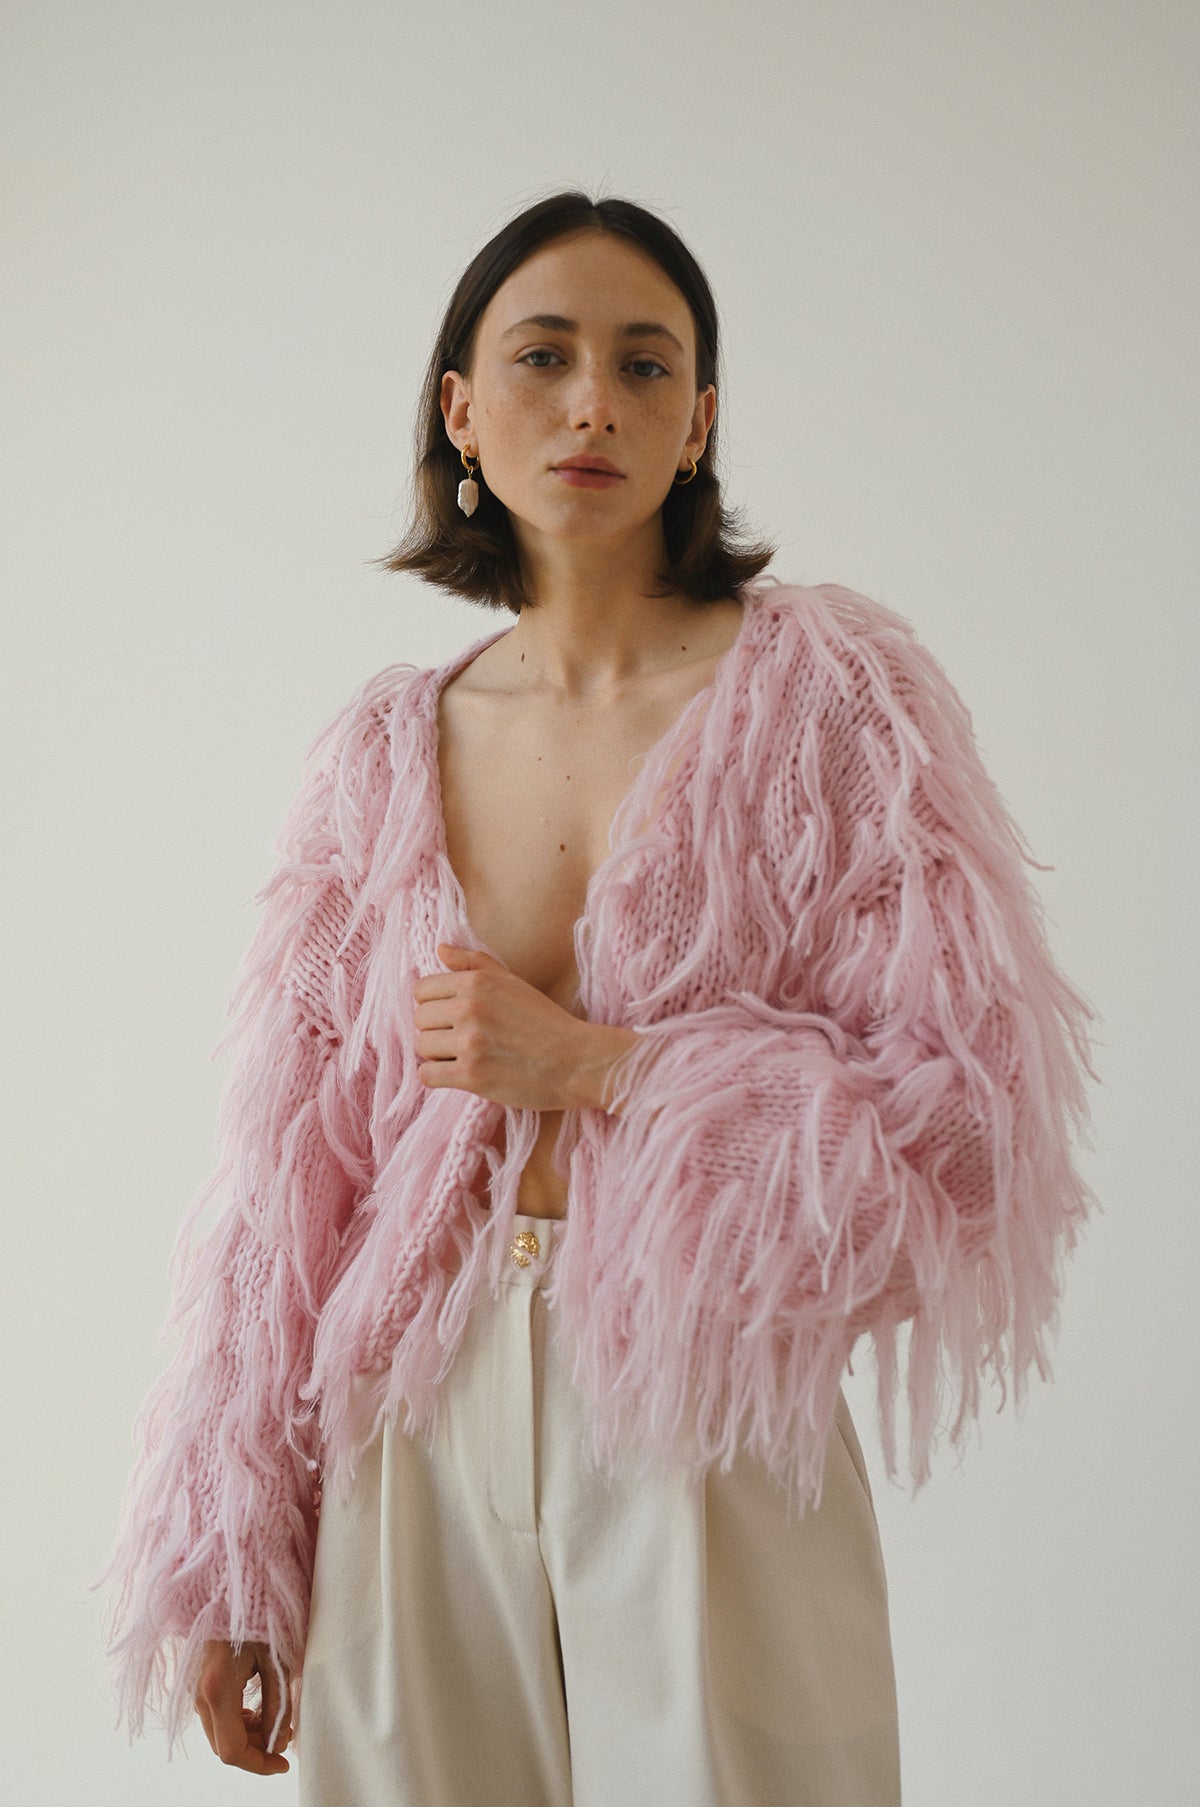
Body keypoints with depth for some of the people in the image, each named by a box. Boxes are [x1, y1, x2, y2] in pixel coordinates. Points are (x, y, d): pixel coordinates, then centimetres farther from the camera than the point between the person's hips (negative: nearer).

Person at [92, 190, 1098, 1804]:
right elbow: (297, 1169, 6)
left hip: (710, 1434, -2)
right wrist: (230, 1562, 6)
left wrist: (596, 1065, -14)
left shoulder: (832, 693, -5)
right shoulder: (388, 754, 4)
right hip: (421, 1440, 3)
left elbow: (983, 1124, -9)